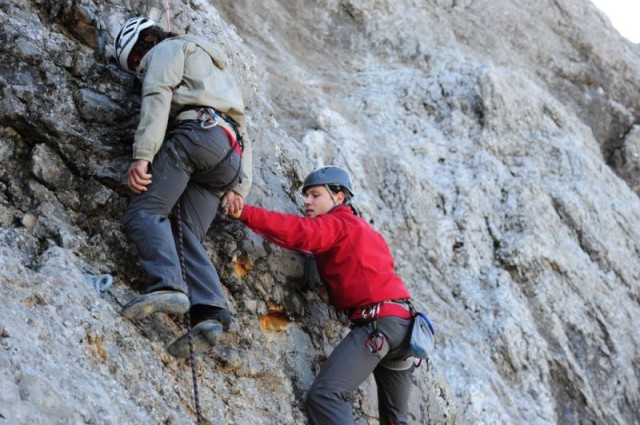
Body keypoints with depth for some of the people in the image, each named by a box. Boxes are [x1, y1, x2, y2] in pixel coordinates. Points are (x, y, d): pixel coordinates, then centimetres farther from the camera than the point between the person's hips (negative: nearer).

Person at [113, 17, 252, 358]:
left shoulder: (167, 49, 17)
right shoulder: (217, 69, 42)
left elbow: (157, 99, -4)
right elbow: (243, 136, 32)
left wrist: (142, 156, -15)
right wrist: (238, 187, 20)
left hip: (196, 133, -8)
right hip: (230, 152, 8)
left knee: (144, 212, -15)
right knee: (188, 237, 0)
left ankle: (167, 286, -39)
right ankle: (210, 314, -22)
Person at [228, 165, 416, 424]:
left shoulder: (337, 224, 0)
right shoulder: (364, 230, 30)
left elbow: (300, 232, -18)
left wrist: (244, 213, -25)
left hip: (378, 321, -10)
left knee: (325, 395, -20)